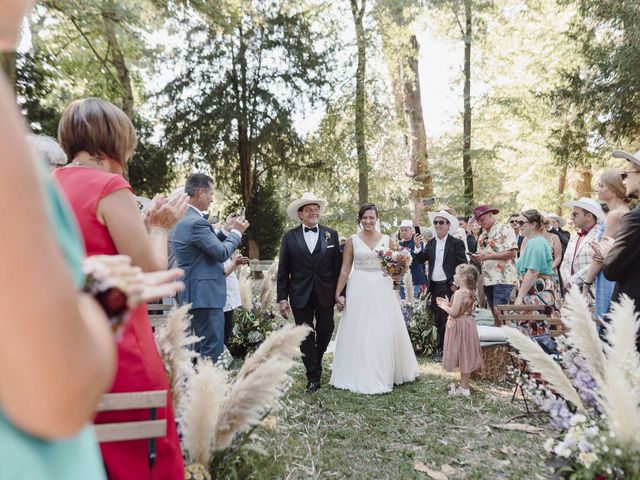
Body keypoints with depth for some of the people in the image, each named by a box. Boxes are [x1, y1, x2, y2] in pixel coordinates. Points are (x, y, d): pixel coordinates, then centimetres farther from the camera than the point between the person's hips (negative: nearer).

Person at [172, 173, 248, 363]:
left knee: (202, 347, 18)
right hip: (205, 295, -11)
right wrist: (236, 232, -3)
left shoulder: (182, 219, 13)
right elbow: (222, 253, -18)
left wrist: (226, 230, 14)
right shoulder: (196, 222, -19)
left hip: (193, 294, 11)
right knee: (212, 349, -4)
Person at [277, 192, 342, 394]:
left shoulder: (331, 234, 3)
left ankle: (315, 361, 39)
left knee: (325, 332, 10)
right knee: (306, 336, 5)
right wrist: (282, 298, -5)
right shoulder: (290, 237, 1)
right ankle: (313, 377, 17)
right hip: (300, 295, -1)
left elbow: (337, 267, 2)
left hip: (325, 294, 1)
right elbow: (283, 271, 0)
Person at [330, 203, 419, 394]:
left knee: (385, 332, 5)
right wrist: (338, 294, -3)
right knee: (359, 333, 1)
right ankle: (360, 376, 14)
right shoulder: (352, 240, 1)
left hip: (382, 290, 2)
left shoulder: (386, 239, 7)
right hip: (360, 290, -2)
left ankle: (385, 374, 22)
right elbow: (345, 269, 1)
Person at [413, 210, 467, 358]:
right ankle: (442, 348, 21)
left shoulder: (456, 243, -4)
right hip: (435, 287, 5)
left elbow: (463, 266, -6)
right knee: (438, 320, 11)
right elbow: (420, 260, 3)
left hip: (449, 286, -5)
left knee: (447, 319, -3)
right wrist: (418, 246, -13)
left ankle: (442, 348, 7)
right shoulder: (431, 243, 11)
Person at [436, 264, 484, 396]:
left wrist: (444, 306, -8)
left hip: (459, 327, -9)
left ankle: (464, 388, 11)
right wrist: (448, 304, 11)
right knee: (465, 356, 17)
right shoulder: (470, 292, 5)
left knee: (463, 355, 1)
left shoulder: (459, 293, -23)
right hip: (467, 325, 9)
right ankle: (463, 383, 30)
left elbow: (454, 312, -25)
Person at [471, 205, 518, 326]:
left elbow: (512, 253, -15)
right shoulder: (482, 236, 19)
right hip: (487, 279, 8)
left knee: (499, 312, -13)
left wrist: (488, 256, -17)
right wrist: (476, 259, 0)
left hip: (503, 278, -7)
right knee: (494, 312, 9)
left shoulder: (505, 229, -5)